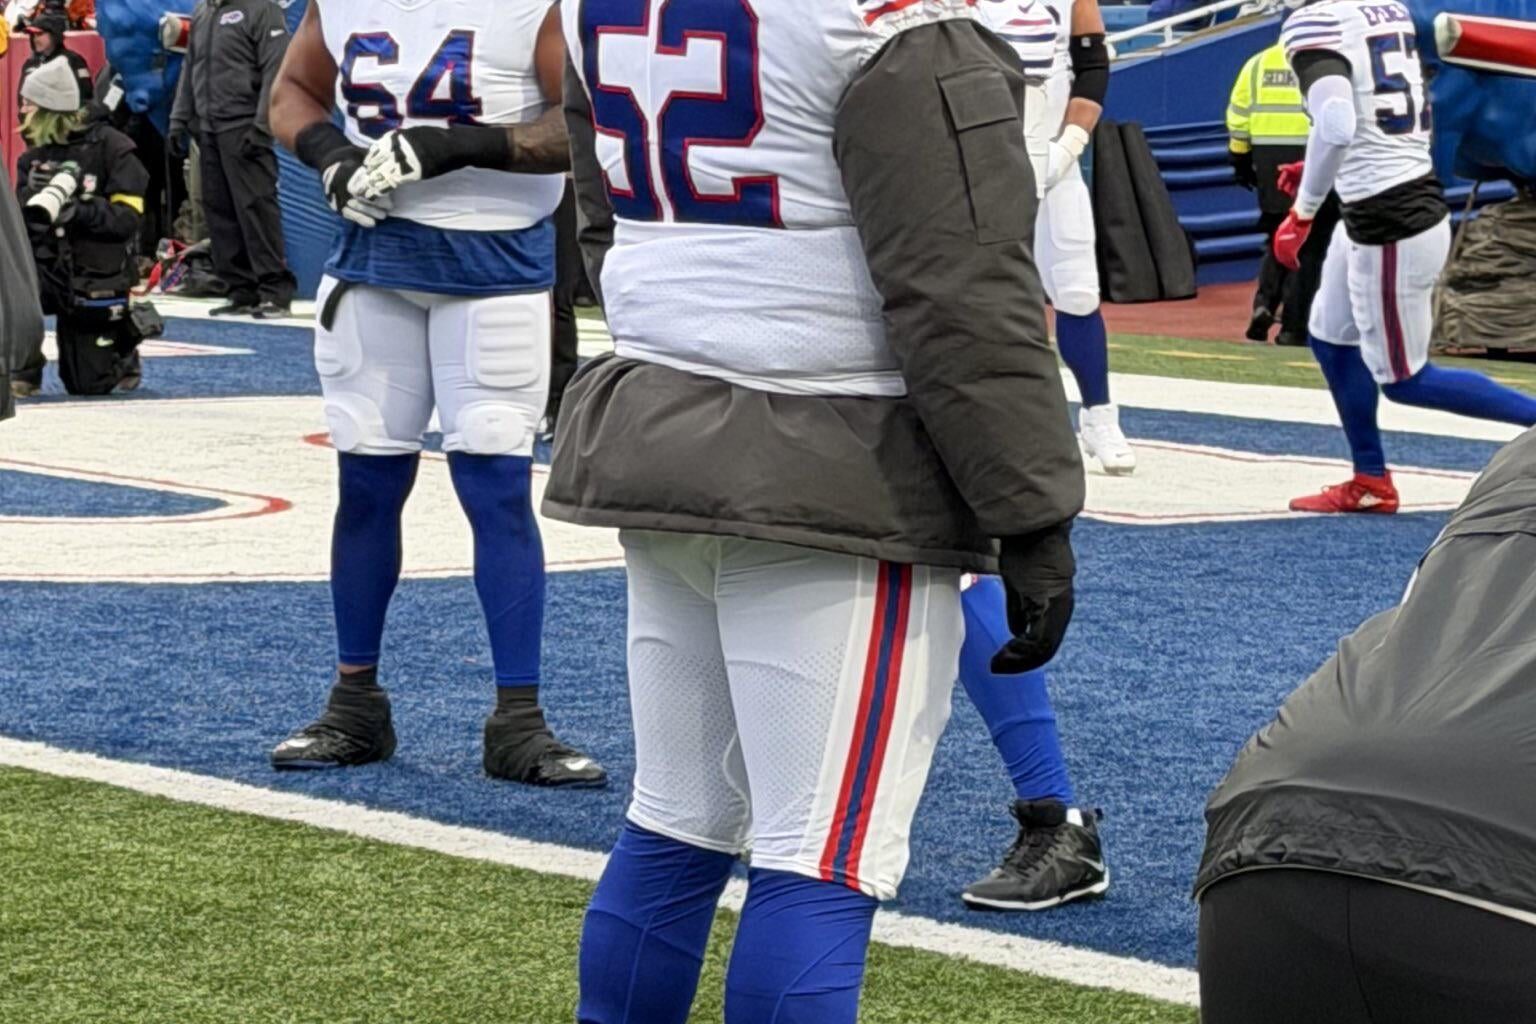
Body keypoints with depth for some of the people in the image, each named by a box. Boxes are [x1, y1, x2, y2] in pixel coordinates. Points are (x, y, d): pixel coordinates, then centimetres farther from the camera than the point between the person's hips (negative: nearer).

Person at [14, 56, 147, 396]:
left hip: (97, 278, -3)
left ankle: (122, 340, 35)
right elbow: (18, 214, 0)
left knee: (88, 384, 1)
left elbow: (126, 219, -16)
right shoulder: (35, 153, 4)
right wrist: (35, 206, -23)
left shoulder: (110, 147, -11)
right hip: (47, 264, 3)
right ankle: (24, 368, -14)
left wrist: (75, 210, -30)